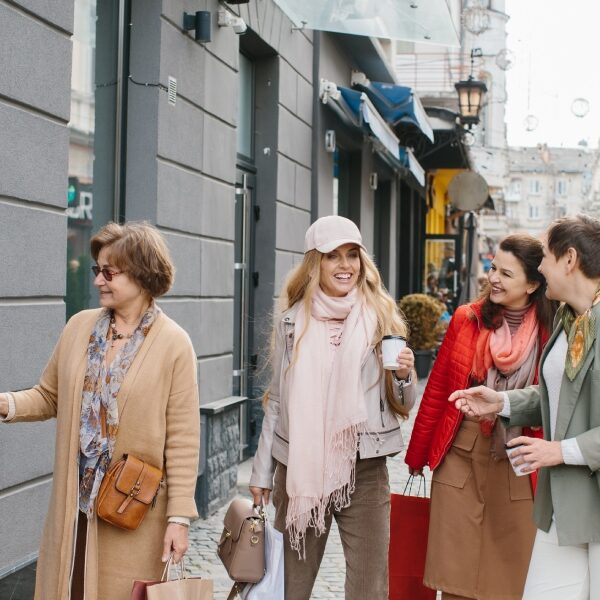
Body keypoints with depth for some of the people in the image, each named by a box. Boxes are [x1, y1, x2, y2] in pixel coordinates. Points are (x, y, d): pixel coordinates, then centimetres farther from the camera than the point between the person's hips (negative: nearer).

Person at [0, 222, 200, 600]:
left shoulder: (173, 344, -9)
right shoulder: (79, 327, 5)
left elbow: (183, 438, -10)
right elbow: (49, 397, 13)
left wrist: (179, 516, -11)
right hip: (73, 506, 4)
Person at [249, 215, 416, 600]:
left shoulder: (382, 317, 1)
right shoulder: (293, 320, 3)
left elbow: (401, 407, 6)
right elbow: (277, 402, 10)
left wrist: (403, 376, -15)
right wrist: (262, 471, 10)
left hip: (364, 471, -1)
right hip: (299, 469, 1)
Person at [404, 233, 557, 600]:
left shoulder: (550, 333, -7)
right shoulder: (468, 319, -1)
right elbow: (437, 388, 6)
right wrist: (417, 454, 10)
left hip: (518, 465, -1)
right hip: (460, 456, 2)